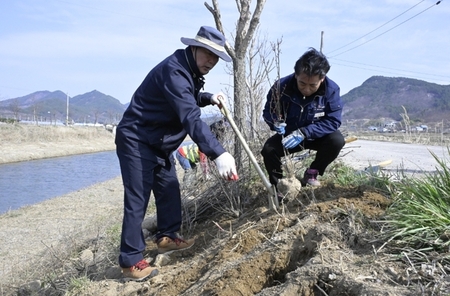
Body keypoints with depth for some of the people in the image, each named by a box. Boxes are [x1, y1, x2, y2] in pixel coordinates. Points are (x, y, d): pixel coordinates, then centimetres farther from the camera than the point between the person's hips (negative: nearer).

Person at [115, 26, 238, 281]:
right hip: (136, 141, -10)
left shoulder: (191, 71, 4)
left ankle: (167, 237, 31)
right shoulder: (174, 71, -28)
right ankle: (131, 261, -2)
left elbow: (187, 99, 23)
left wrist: (208, 98, 2)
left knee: (169, 190, 15)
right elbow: (191, 118, -39)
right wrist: (218, 154, -47)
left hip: (160, 143, 10)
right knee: (137, 200, -9)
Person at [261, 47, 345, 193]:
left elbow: (333, 121, -25)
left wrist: (304, 133, -36)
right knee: (268, 149, -27)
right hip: (288, 135, 0)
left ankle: (312, 173, -2)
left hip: (316, 136, 0)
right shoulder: (281, 86, -23)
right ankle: (278, 186, -2)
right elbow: (268, 112, -10)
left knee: (337, 140, -29)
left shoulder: (331, 89, -23)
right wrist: (276, 123, -35)